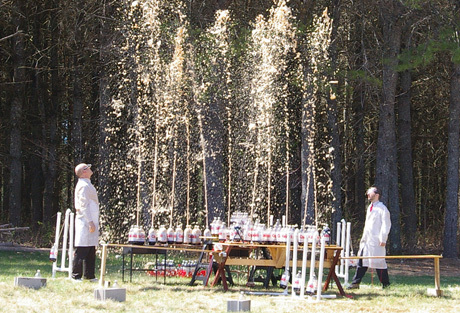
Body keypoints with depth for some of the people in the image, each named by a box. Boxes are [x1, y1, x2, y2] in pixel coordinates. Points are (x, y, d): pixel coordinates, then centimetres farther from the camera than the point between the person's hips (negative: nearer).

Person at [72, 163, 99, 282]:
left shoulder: (87, 185, 19)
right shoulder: (83, 186, -12)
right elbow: (84, 205, -17)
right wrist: (90, 222, -21)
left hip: (91, 221, 10)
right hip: (85, 221, -10)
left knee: (91, 250, 11)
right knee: (81, 250, -8)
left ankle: (89, 275, 14)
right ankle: (76, 275, -5)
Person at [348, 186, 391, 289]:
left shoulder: (382, 208, -7)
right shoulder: (370, 207, 18)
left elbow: (386, 224, -11)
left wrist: (383, 239, -18)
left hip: (376, 241, -8)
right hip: (366, 240, 8)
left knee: (379, 261, -4)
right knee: (361, 261, 5)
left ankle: (385, 284, 6)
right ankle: (355, 283, 7)